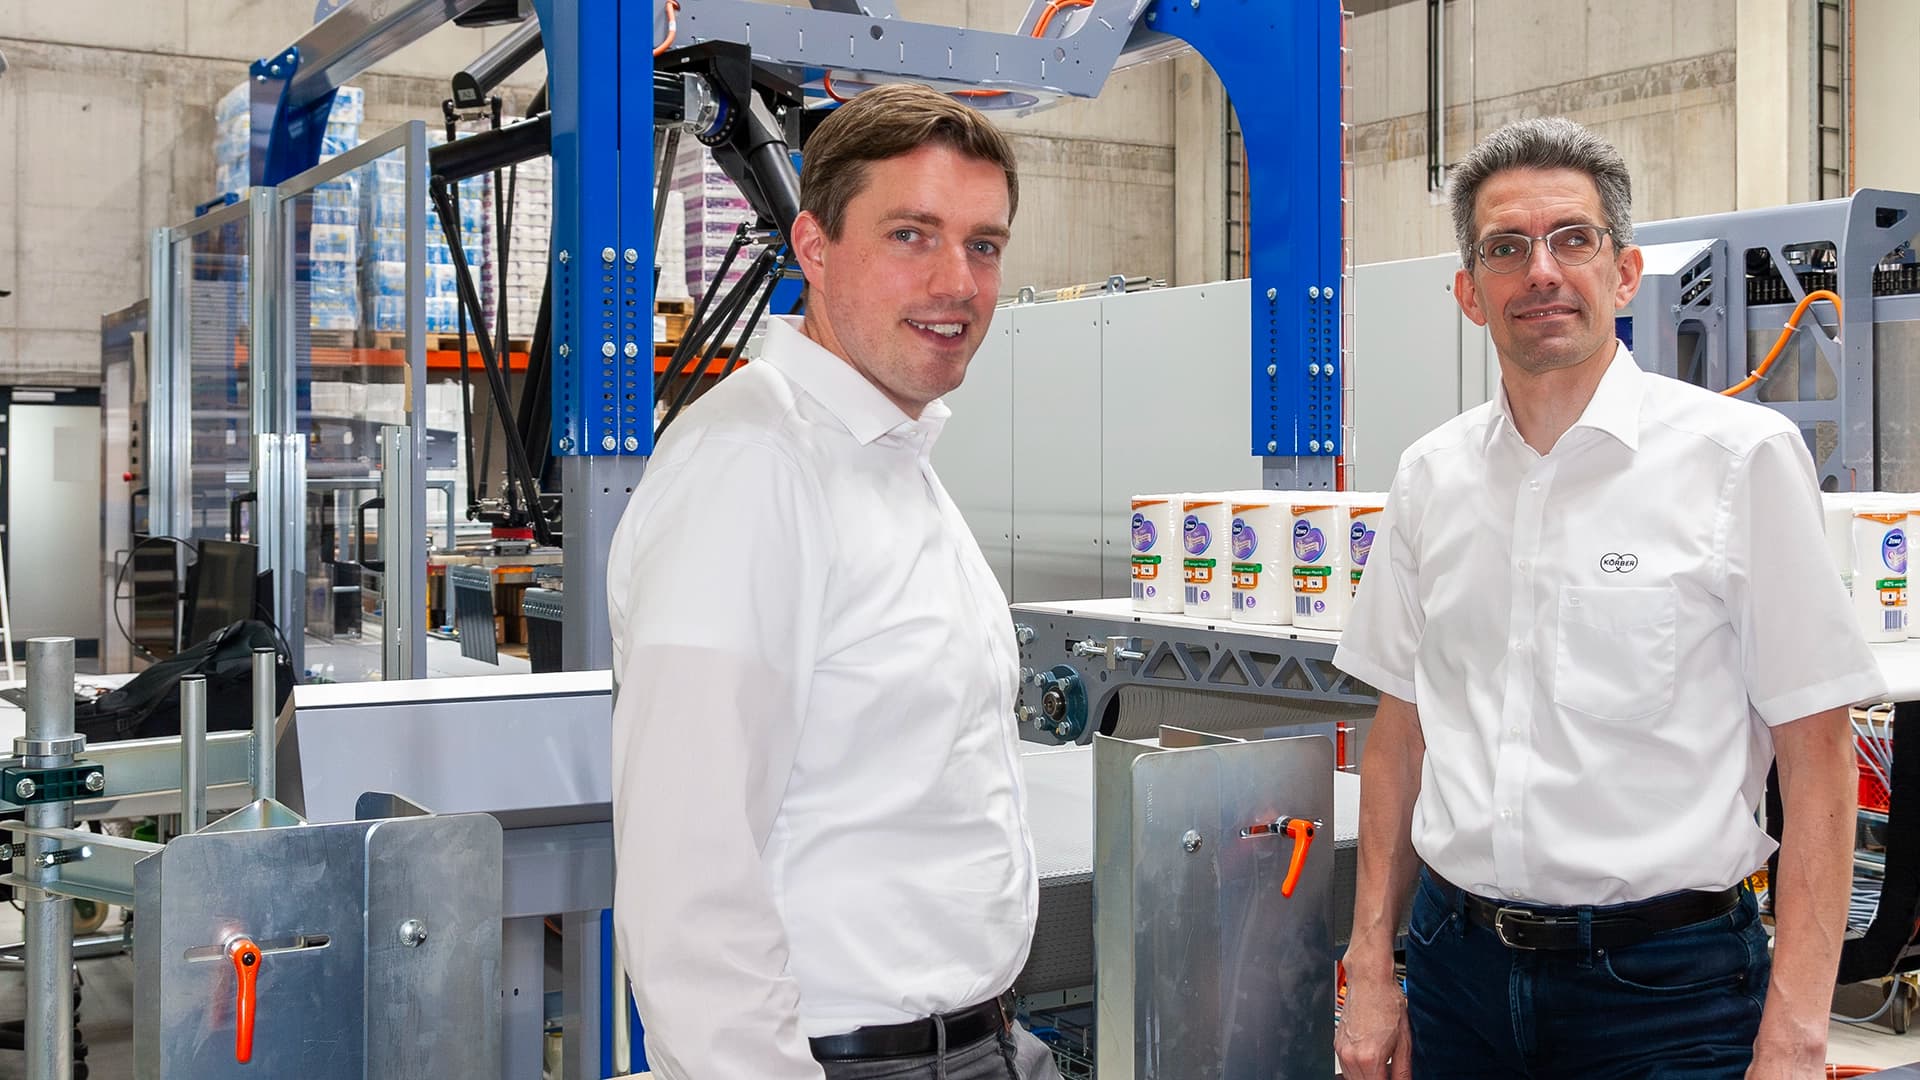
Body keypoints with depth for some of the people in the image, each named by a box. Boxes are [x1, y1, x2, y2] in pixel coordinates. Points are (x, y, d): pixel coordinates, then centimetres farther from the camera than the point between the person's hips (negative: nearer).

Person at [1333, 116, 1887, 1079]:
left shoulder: (1741, 456, -8)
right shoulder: (1431, 476, 5)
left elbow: (1816, 758, -9)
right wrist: (1371, 972, 7)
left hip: (1666, 989, -4)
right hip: (1459, 963, 4)